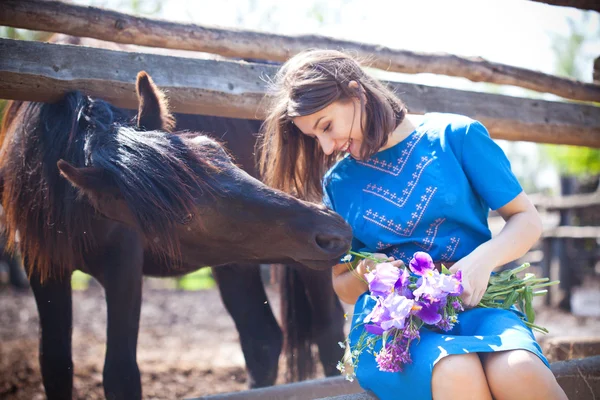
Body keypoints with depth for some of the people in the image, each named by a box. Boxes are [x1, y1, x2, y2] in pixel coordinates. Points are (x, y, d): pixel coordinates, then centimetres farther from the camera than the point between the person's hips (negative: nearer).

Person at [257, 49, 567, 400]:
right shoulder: (337, 182, 12)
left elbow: (527, 219, 7)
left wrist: (484, 259, -13)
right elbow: (341, 285, 21)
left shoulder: (456, 135, 4)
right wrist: (364, 276, -3)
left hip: (474, 303, 0)